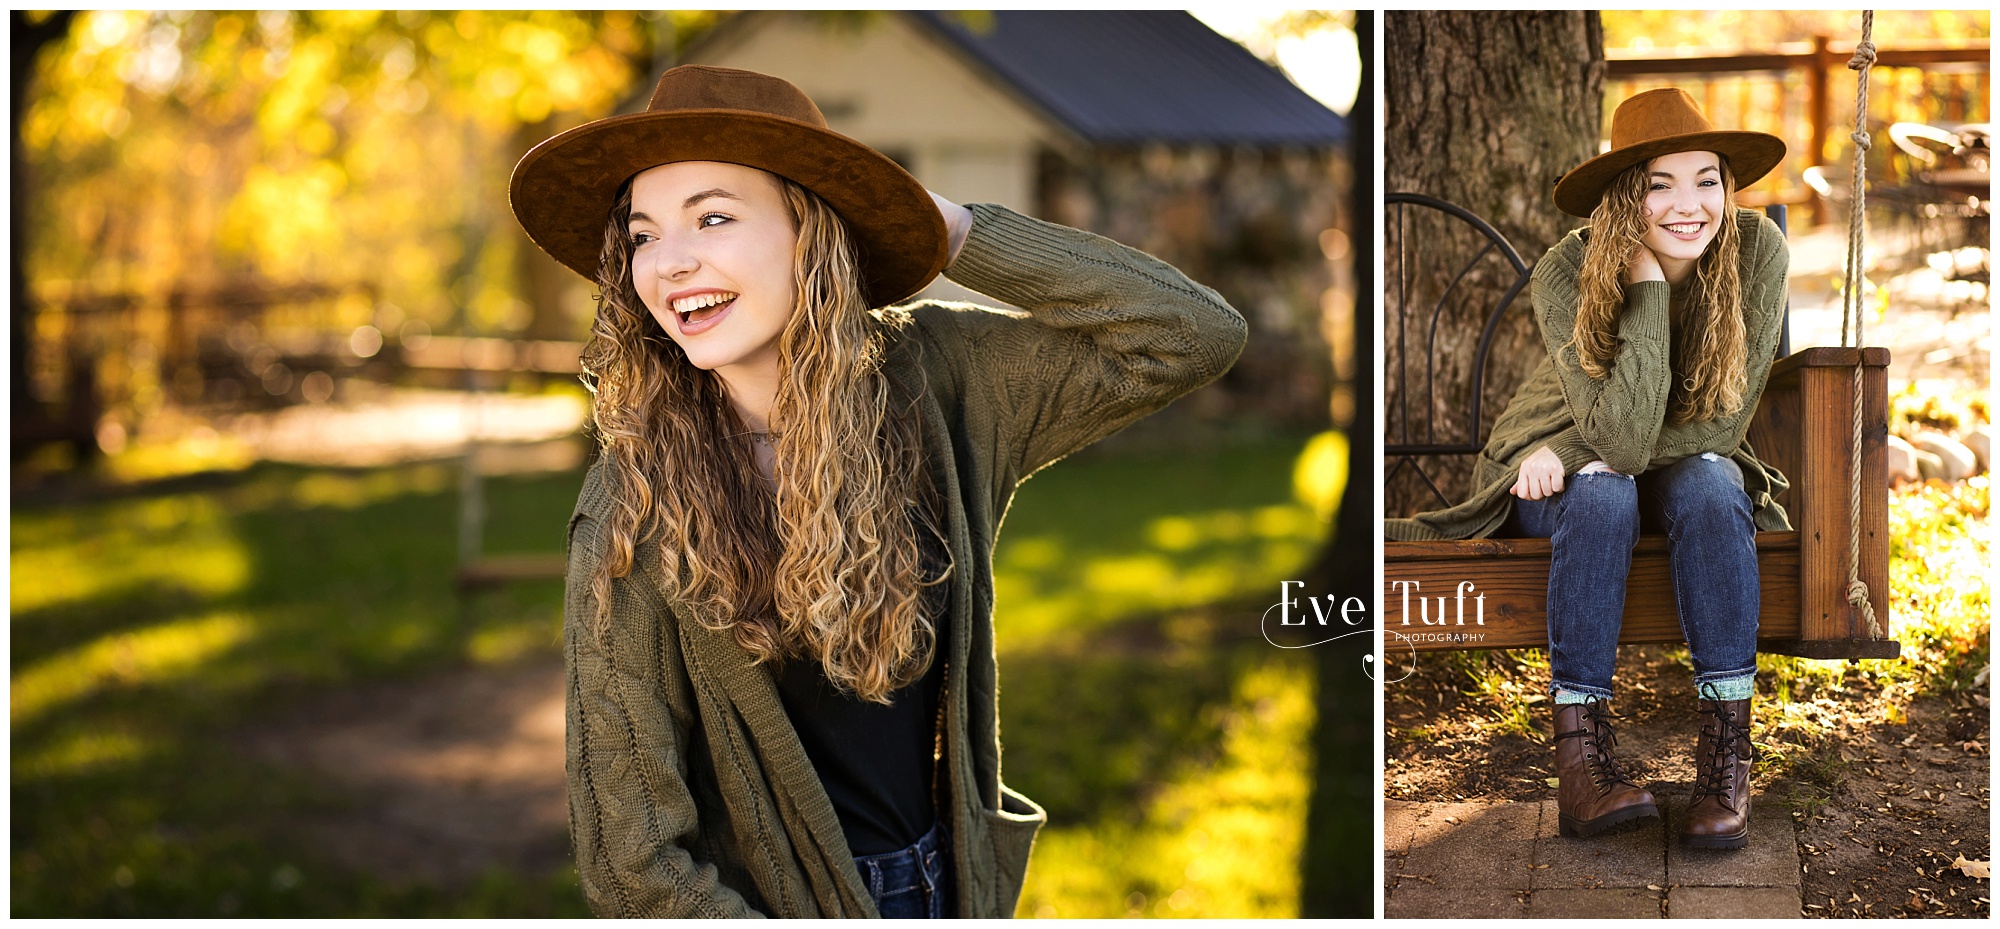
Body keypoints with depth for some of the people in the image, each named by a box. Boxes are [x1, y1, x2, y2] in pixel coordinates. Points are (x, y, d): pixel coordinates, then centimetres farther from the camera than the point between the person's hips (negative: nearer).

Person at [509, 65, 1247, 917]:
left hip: (956, 881, 4)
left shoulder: (928, 378, -11)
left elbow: (1196, 334, -14)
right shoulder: (629, 521, -19)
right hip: (776, 905, -3)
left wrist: (946, 228, -17)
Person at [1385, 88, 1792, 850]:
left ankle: (1726, 751, -30)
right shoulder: (1567, 273, -26)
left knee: (1712, 489, -32)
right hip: (1556, 469, -1)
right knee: (1601, 495, -34)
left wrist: (1574, 452, -23)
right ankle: (1580, 750, -32)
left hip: (1687, 465, 2)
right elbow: (1621, 440, -35)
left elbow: (1723, 421, -18)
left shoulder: (1757, 252, -20)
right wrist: (1648, 284, -37)